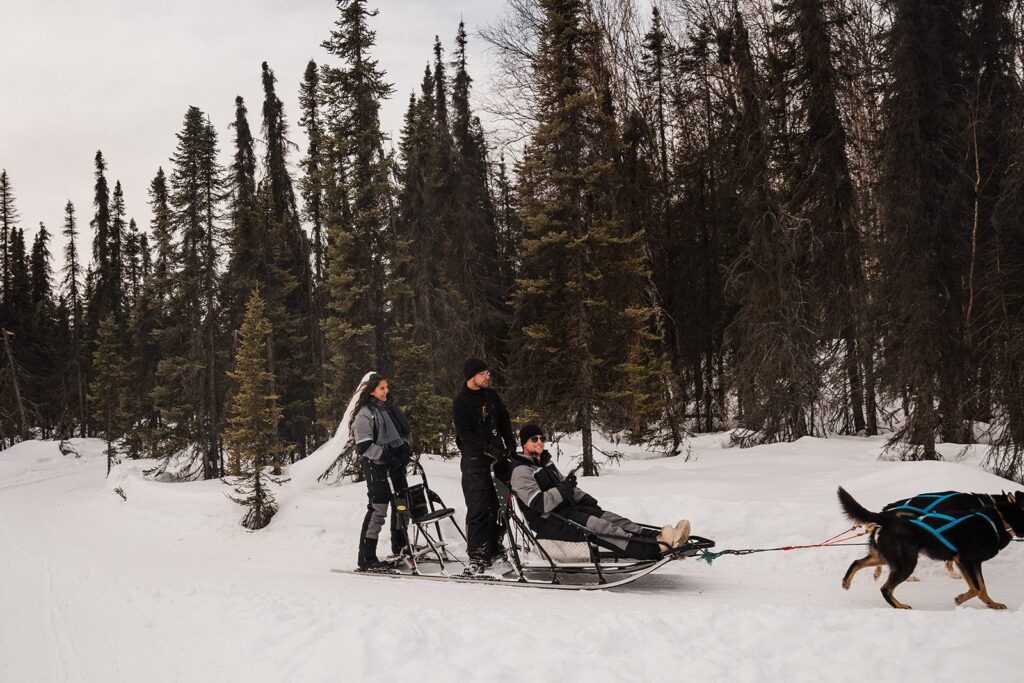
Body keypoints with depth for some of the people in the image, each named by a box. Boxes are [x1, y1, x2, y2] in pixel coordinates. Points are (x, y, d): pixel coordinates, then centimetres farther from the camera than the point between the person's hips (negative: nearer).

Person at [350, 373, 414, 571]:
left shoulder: (391, 408, 13)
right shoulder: (365, 414, -10)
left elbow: (405, 432, 24)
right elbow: (364, 446, -16)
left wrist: (406, 448, 7)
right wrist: (387, 454, -21)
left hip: (395, 463, 8)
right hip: (376, 466, -8)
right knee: (378, 508, -11)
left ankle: (400, 547, 33)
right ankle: (367, 558, -6)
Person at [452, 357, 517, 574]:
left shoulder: (492, 396, 12)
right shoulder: (461, 401, -7)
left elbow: (505, 422, 19)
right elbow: (465, 434, -14)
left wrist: (510, 445, 5)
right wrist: (488, 451, -20)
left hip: (499, 458, 6)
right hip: (475, 461, -6)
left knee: (498, 506, 10)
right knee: (478, 509, -8)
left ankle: (495, 549, 23)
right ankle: (477, 556, -4)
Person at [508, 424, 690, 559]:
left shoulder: (545, 462, 19)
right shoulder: (521, 472, -11)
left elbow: (562, 484, 28)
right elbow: (539, 503, -22)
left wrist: (586, 499, 14)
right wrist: (564, 488, -24)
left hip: (568, 508, 9)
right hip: (548, 522, -9)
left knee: (610, 518, -13)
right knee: (596, 525, -28)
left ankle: (657, 537, -31)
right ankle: (654, 548, -44)